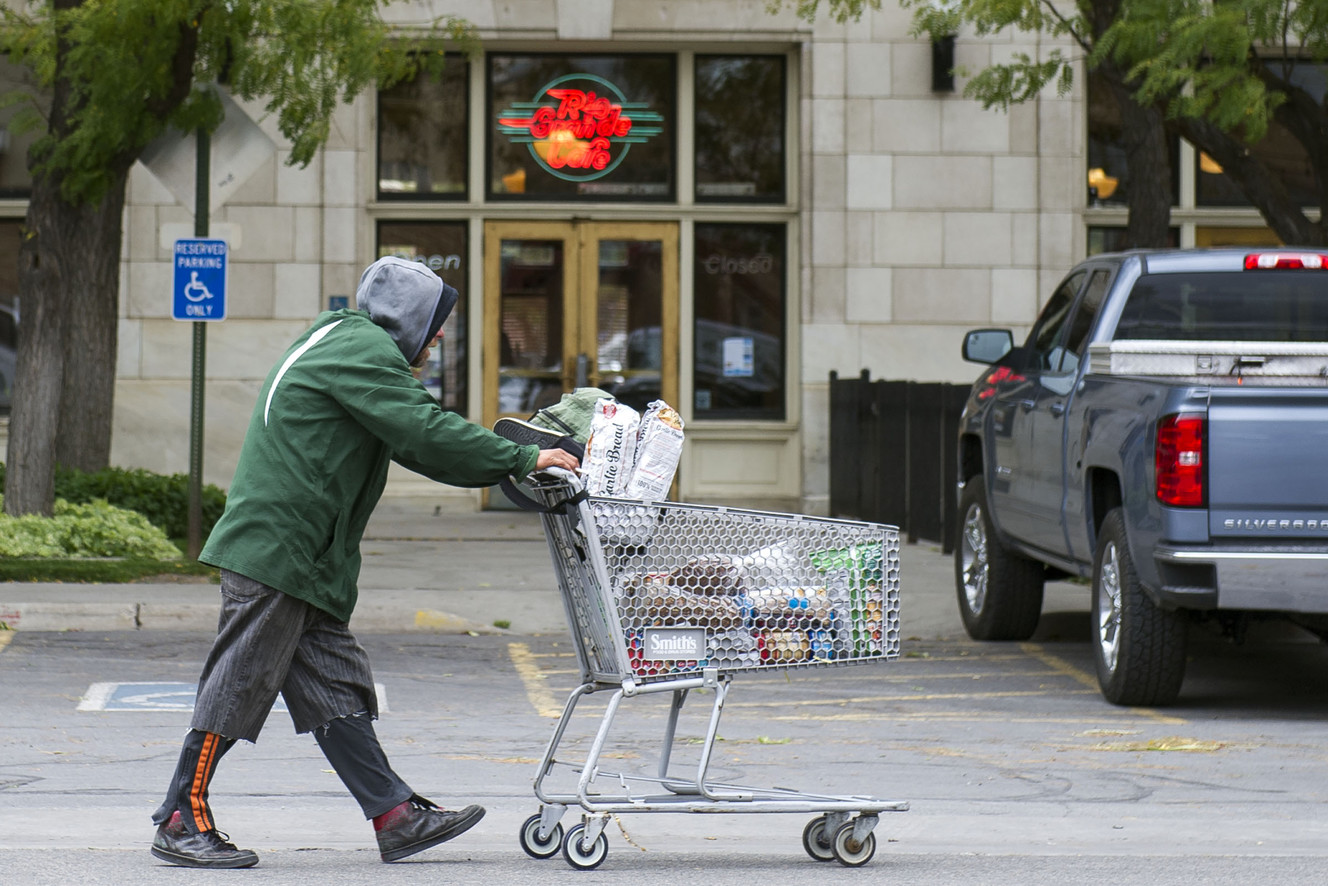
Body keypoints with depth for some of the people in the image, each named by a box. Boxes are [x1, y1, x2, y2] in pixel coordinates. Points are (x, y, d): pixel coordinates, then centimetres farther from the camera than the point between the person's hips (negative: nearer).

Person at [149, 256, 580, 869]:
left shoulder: (349, 347, 24)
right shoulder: (364, 351, -9)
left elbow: (416, 439, 22)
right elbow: (425, 434, -18)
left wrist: (512, 462, 13)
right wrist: (520, 460, -13)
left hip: (309, 560, 11)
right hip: (275, 547, -11)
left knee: (336, 690, 7)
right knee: (240, 683, -6)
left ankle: (396, 816, 6)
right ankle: (181, 822, -1)